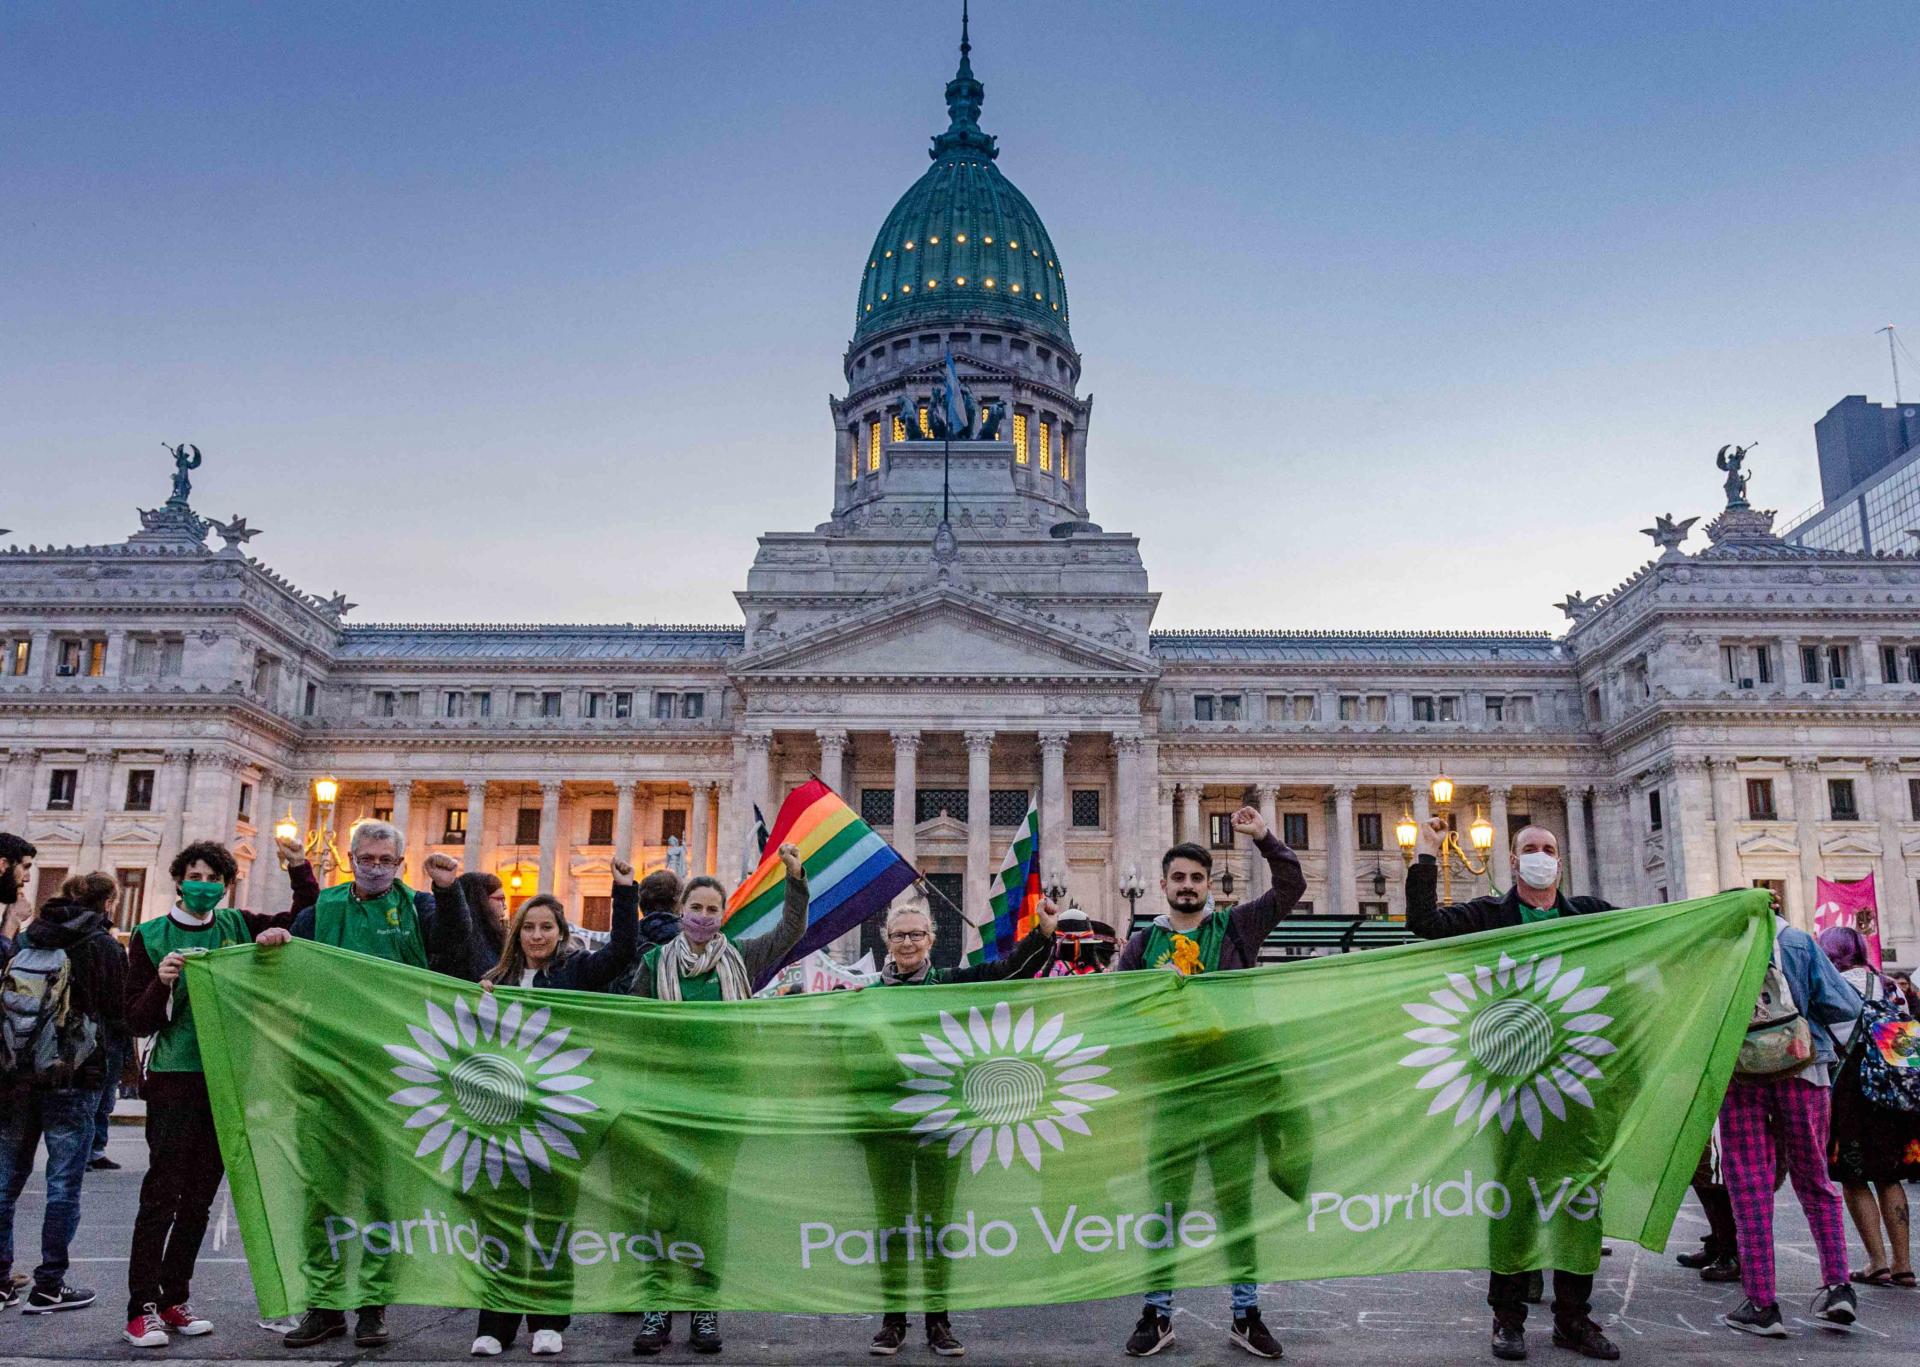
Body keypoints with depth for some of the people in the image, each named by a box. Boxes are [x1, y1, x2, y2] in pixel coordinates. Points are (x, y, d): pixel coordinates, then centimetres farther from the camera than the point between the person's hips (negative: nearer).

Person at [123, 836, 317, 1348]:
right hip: (174, 1079, -4)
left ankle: (173, 1299, 20)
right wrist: (161, 985, -19)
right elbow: (137, 1022, 0)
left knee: (199, 1199, 10)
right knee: (161, 1195, -6)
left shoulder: (238, 926, 8)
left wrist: (300, 869, 1)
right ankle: (141, 1307, 3)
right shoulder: (151, 937, 0)